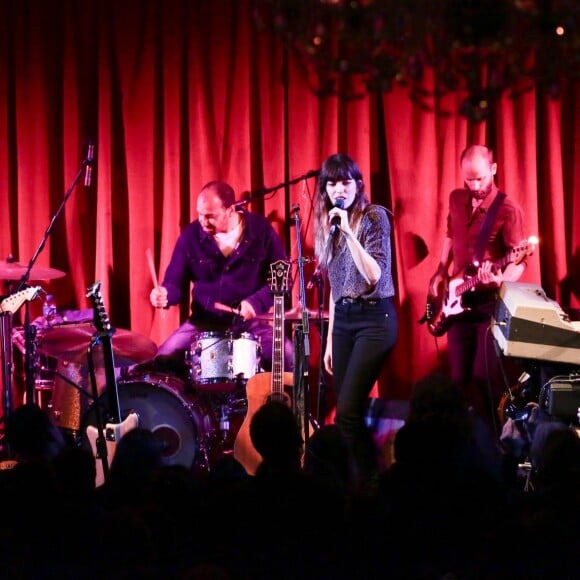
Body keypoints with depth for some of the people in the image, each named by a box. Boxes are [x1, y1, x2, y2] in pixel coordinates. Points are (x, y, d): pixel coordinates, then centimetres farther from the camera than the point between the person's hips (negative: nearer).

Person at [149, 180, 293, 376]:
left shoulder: (261, 230, -6)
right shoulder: (190, 236, -3)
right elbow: (175, 282, 4)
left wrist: (257, 302, -18)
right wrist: (165, 295, -21)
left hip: (251, 322, -1)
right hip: (203, 323, 1)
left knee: (289, 359, -25)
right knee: (162, 360, -18)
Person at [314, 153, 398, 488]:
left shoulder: (374, 216, -7)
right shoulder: (329, 224, 12)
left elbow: (374, 275, -17)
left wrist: (349, 231, -23)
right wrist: (330, 340, 15)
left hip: (374, 319, -7)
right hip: (342, 320, 7)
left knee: (347, 411, -15)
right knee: (351, 411, 4)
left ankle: (369, 481, -6)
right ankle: (368, 476, 12)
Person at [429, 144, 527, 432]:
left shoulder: (508, 209, -12)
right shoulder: (456, 199, 7)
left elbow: (518, 260, -16)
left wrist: (500, 281, -35)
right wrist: (441, 271, 13)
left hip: (490, 302, -6)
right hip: (458, 300, 6)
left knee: (485, 378, -7)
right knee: (459, 377, 9)